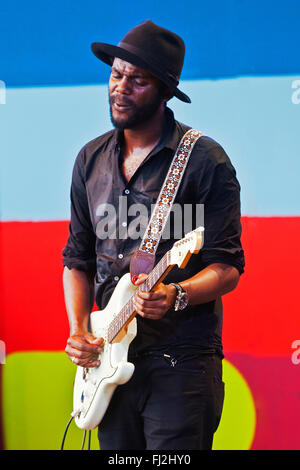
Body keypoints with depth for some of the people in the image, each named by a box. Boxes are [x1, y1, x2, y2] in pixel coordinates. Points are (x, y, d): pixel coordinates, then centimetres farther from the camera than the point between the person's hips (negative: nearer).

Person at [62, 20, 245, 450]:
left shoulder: (204, 160, -6)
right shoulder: (91, 160, 11)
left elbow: (227, 268, -7)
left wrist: (175, 296, -26)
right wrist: (79, 331, 1)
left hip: (182, 362, -5)